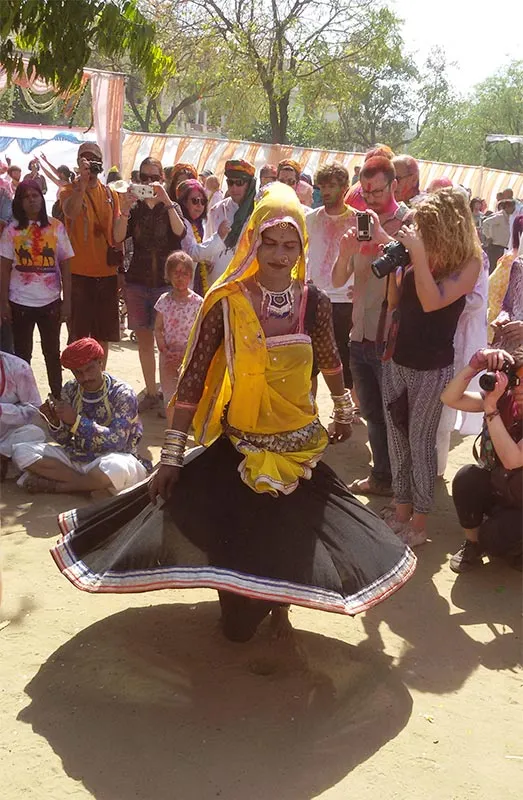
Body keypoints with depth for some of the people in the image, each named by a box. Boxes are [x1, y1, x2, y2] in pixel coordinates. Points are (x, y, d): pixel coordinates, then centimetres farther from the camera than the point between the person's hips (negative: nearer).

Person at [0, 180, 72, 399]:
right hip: (20, 303, 0)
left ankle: (57, 398, 19)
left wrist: (67, 301, -2)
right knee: (22, 354, 7)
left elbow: (65, 266, 2)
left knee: (52, 352, 9)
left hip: (50, 302, 0)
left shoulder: (56, 227, 1)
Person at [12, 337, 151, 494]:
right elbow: (64, 440, 6)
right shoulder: (71, 390, 1)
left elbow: (117, 441, -23)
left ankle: (54, 485, -15)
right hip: (76, 457, 5)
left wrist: (76, 420, -28)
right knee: (22, 452, -13)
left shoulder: (122, 394, -13)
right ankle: (90, 483, -15)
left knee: (115, 466, -42)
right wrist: (55, 422, -17)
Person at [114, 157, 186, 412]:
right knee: (143, 338, 7)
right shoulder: (134, 209, 8)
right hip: (137, 282, 3)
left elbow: (180, 231, -19)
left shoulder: (171, 208, 4)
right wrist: (125, 208, -20)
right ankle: (151, 393, 17)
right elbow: (118, 237, -9)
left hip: (165, 281, -3)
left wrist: (166, 200, -25)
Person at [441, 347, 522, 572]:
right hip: (495, 488, 4)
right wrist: (474, 366, -31)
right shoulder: (505, 400, -11)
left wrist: (490, 407, -36)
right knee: (466, 476, -25)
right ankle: (472, 544, -4)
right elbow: (450, 398, -16)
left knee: (493, 536, -28)